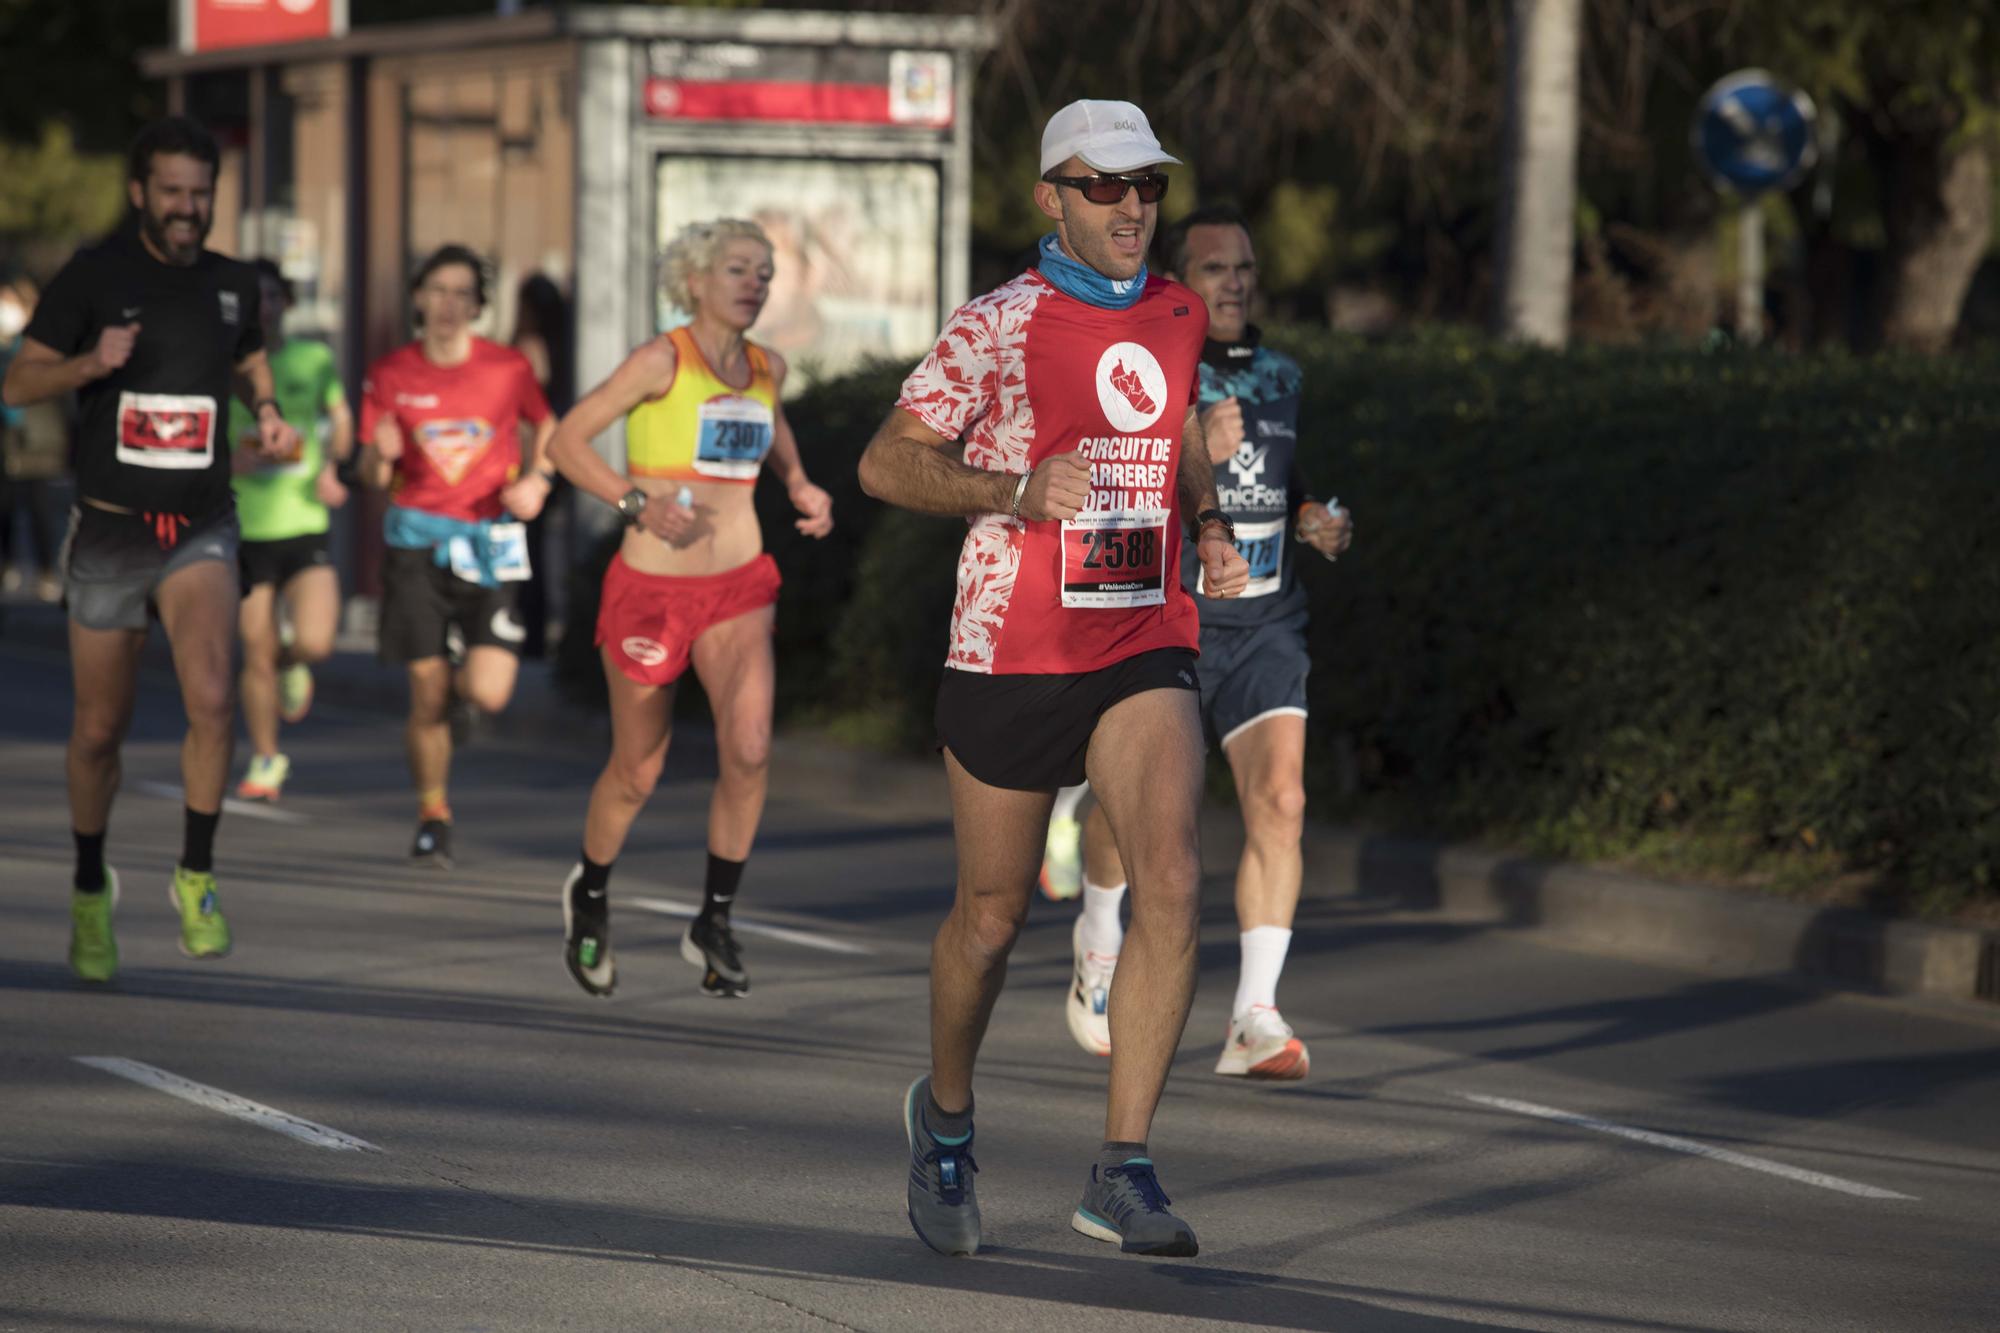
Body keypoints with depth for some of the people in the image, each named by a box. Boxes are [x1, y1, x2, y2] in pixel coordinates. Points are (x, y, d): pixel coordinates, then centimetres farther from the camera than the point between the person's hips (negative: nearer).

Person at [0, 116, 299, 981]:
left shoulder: (232, 284, 5)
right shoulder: (95, 275, -6)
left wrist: (267, 412, 4)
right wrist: (90, 363, -24)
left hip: (201, 528, 1)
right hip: (109, 528, -1)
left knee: (211, 698, -23)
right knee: (101, 729, 7)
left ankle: (196, 876, -6)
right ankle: (90, 890, 30)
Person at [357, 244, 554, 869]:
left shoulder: (508, 368, 0)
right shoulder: (390, 375, 1)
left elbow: (545, 426, 20)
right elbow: (373, 477, 6)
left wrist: (536, 479, 1)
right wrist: (381, 455, -17)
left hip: (490, 542, 0)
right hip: (418, 541, 0)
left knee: (488, 694, -13)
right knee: (428, 694, -5)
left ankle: (463, 686, 27)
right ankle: (431, 816, 16)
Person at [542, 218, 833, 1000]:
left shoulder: (767, 368, 7)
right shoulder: (662, 362, -10)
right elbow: (566, 442, -11)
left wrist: (802, 491, 11)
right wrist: (639, 503, -24)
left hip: (738, 589, 4)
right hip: (651, 587, -4)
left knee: (749, 750, -18)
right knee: (637, 773, 8)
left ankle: (714, 922, -1)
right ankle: (590, 896, 37)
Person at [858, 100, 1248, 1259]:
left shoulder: (1180, 316, 8)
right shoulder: (1001, 325, -8)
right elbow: (886, 464, -7)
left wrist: (1211, 529, 8)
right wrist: (1018, 489, -23)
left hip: (1147, 647, 3)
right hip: (1011, 651, -3)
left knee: (1173, 880, -18)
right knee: (994, 913, 7)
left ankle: (1124, 1171, -15)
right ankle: (946, 1117, 37)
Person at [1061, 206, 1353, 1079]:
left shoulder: (1279, 377, 11)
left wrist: (1314, 519, 7)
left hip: (1264, 624, 4)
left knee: (1280, 801, -13)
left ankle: (1254, 1020, -15)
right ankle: (1098, 938, 41)